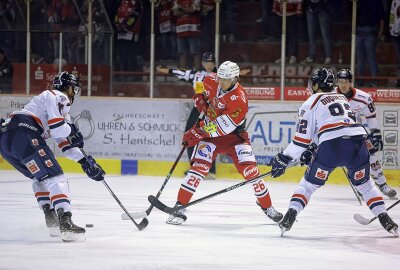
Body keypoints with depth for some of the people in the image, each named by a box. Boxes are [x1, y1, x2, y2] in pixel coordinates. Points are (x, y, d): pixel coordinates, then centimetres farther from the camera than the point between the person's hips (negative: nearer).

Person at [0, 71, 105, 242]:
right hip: (24, 134, -10)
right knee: (54, 177, -10)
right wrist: (72, 131, 10)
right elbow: (57, 127, -11)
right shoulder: (59, 97, 5)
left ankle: (52, 221, 19)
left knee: (40, 177, 27)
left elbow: (65, 142, 31)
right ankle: (65, 224, -22)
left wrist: (85, 162, 27)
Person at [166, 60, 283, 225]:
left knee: (250, 169, -9)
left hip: (234, 133, -3)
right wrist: (200, 98, -3)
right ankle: (180, 207, -15)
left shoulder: (239, 99, -26)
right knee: (199, 166, -16)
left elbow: (223, 127, -29)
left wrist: (198, 132, -31)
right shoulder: (212, 81, -10)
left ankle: (267, 208, 10)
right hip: (210, 131, 3)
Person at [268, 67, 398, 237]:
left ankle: (290, 216, 0)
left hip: (331, 147, -4)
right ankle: (385, 220, 12)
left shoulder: (311, 103, 14)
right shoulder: (342, 98, 31)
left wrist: (283, 159, 13)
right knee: (365, 184, 23)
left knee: (309, 184, 13)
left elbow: (303, 137, 7)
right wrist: (313, 151, 37)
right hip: (358, 142, 4)